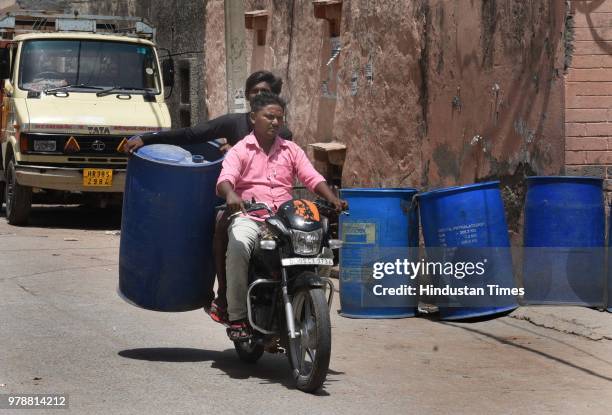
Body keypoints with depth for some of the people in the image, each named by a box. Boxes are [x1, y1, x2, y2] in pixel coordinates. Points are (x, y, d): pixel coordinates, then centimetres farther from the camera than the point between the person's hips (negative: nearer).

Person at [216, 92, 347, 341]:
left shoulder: (291, 150, 18)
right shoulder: (240, 150, 7)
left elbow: (312, 178, 7)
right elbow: (225, 179, -10)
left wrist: (333, 199, -12)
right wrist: (231, 195, -35)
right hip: (249, 217, -3)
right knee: (238, 246, -36)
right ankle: (237, 316, -26)